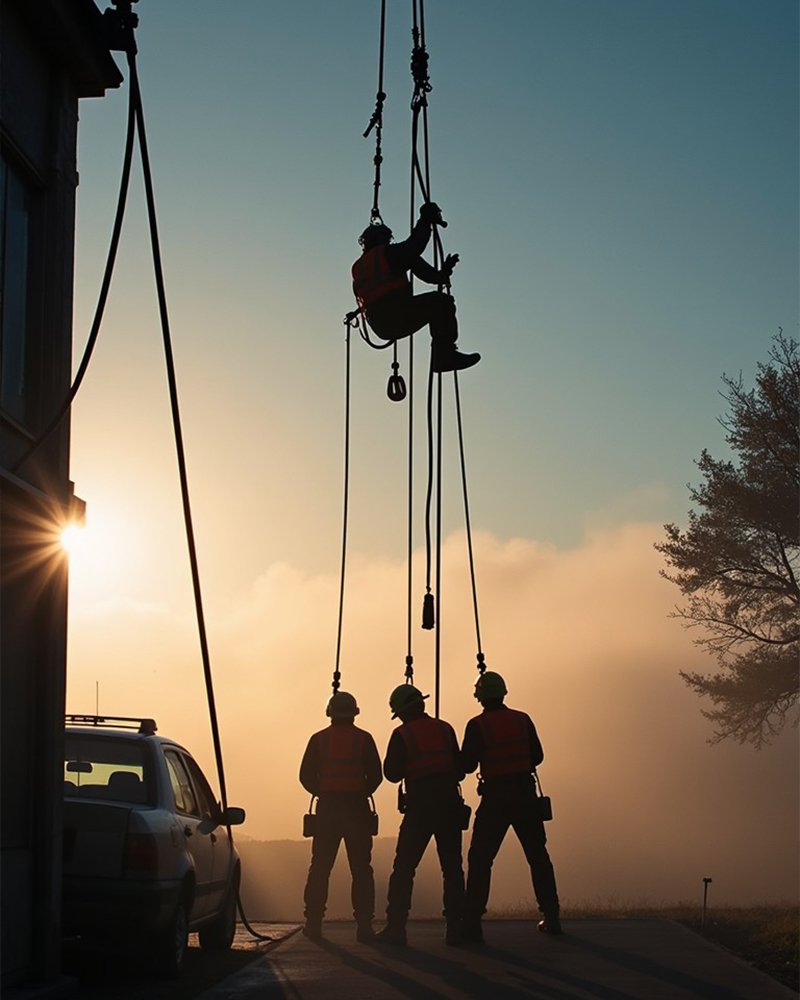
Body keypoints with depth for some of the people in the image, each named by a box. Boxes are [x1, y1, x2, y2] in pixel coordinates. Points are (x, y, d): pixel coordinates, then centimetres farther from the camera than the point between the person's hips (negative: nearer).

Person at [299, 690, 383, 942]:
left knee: (319, 868, 7)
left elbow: (306, 776, 1)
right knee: (361, 869, 2)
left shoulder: (319, 739, 3)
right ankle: (364, 925, -4)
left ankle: (313, 922, 4)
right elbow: (375, 775, -2)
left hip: (327, 808, 1)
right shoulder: (363, 739, 0)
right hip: (357, 808, -1)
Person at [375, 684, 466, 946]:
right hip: (449, 801, 3)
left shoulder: (402, 735, 0)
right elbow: (459, 769, 12)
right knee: (452, 867, 7)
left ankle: (396, 927, -4)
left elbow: (392, 773, -1)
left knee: (404, 867, 1)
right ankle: (455, 927, 2)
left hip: (420, 804, -3)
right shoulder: (445, 729, 11)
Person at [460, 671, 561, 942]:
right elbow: (537, 756, 8)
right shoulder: (522, 720, 4)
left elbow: (467, 765, -10)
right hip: (525, 793, 3)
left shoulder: (477, 725, -7)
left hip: (495, 797, -3)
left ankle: (472, 923, -5)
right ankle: (551, 917, 17)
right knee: (538, 856, 14)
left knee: (480, 859, 1)